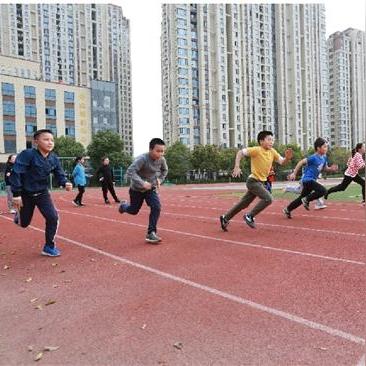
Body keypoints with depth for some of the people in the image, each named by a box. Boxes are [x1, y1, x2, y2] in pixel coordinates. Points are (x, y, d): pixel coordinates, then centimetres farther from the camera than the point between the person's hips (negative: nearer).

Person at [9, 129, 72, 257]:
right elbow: (16, 173, -24)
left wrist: (65, 183, -24)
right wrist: (16, 194, -25)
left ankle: (49, 247, 6)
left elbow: (59, 174, -1)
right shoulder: (27, 154, -24)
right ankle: (18, 214, 53)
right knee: (24, 223, 14)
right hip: (25, 194, -3)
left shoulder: (54, 158, -8)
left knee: (53, 217, -11)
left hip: (42, 193, 3)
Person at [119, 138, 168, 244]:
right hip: (137, 189, -4)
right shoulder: (142, 159, -32)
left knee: (156, 208, -16)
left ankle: (151, 233, -4)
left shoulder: (161, 160, -13)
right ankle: (124, 206, 52)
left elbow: (165, 170, 10)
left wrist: (159, 180, -2)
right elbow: (130, 172, -38)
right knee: (134, 211, 15)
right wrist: (142, 183, -45)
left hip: (151, 188, 4)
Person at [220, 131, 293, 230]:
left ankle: (225, 218, 26)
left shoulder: (272, 152, 4)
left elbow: (282, 162, 2)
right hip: (253, 181, -7)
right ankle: (249, 216, -5)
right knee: (268, 198, -21)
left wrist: (287, 158, -20)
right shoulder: (256, 150, -15)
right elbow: (240, 152, -16)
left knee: (244, 203, 13)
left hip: (261, 182, 7)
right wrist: (237, 167, -27)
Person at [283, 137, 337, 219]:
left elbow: (325, 168, 19)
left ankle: (287, 210, 24)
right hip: (307, 179, -9)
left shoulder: (324, 157, 8)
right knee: (323, 190, -22)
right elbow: (301, 162, -17)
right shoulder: (314, 157, -17)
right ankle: (306, 200, -4)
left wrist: (331, 169, -3)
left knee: (302, 197, 14)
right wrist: (294, 173, -18)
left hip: (311, 180, 9)